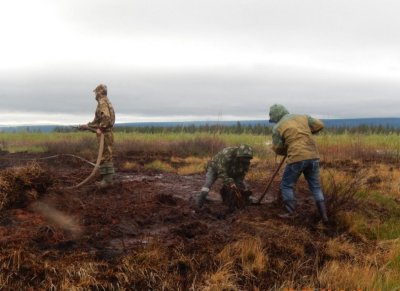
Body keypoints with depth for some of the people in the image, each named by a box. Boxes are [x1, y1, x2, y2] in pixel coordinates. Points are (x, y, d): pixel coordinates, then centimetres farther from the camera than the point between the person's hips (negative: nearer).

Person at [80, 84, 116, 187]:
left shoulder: (103, 102, -11)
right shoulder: (105, 102, 21)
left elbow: (106, 117, -27)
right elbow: (98, 120, 27)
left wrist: (100, 128, -27)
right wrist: (87, 125, 29)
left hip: (105, 134, -10)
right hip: (105, 133, 10)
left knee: (105, 156, -9)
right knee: (105, 156, 11)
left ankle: (107, 180, -8)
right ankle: (106, 178, 15)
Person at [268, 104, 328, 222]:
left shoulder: (277, 127, 3)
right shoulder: (302, 117, 14)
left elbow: (277, 148, 4)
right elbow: (319, 125, 14)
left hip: (297, 158, -5)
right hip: (313, 156, 5)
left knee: (286, 185, 12)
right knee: (315, 186, 15)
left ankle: (290, 213, 9)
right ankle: (324, 215, 13)